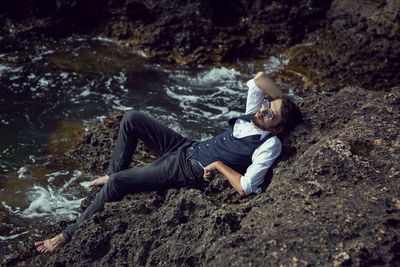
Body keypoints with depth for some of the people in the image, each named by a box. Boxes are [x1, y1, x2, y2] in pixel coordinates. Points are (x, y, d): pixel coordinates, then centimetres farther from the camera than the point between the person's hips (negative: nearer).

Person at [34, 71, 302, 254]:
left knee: (115, 184, -16)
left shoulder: (269, 146, -18)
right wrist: (286, 99, 2)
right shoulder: (254, 114, 3)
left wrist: (218, 165, -18)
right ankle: (114, 172, 17)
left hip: (190, 172, -8)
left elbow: (246, 188, -26)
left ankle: (70, 235, 0)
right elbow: (260, 77, 7)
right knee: (131, 118, 1)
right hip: (186, 147, 9)